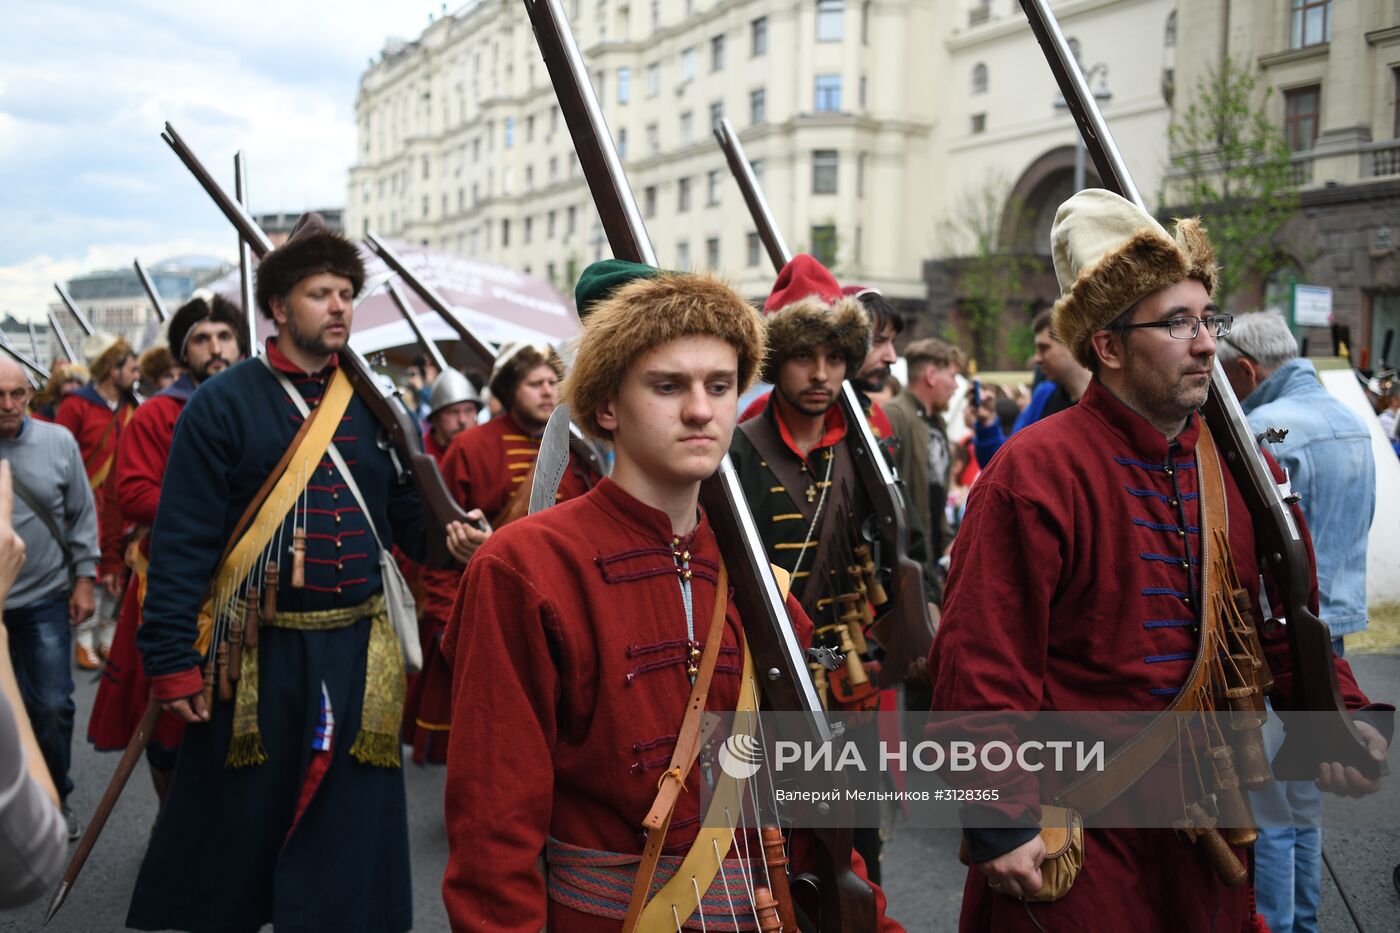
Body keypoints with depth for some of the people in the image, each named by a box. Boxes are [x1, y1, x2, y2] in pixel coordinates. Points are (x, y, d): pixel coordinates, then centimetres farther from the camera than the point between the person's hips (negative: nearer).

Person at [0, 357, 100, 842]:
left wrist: (84, 579, 2)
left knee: (52, 706, 4)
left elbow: (82, 516, 4)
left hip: (45, 599, 0)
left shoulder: (58, 442, -3)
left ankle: (55, 797, 24)